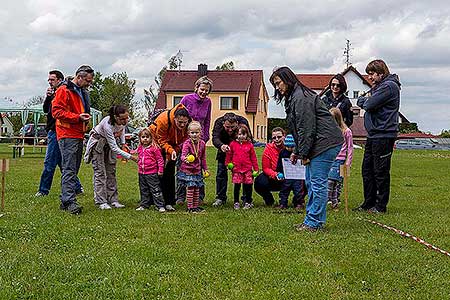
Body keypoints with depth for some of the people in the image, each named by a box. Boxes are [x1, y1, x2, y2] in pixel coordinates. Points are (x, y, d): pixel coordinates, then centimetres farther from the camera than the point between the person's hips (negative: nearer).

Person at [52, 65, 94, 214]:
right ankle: (70, 202, -14)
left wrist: (85, 120, 15)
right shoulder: (64, 90, -7)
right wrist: (78, 117, -20)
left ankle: (65, 200, 17)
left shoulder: (83, 93, 21)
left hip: (79, 135, 9)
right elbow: (57, 111, -16)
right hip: (67, 135, -9)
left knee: (73, 169, 11)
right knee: (69, 169, -12)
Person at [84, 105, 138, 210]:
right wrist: (131, 157, -37)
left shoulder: (124, 121, -23)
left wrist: (123, 144, -3)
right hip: (98, 141, -6)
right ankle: (101, 202, -8)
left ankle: (113, 200, 5)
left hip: (111, 142, 6)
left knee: (111, 172, 3)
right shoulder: (107, 125, -39)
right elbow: (114, 148, -36)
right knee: (100, 173, -9)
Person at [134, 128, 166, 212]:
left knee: (155, 190, -3)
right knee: (144, 190, 15)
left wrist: (160, 170, -11)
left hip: (152, 173, -6)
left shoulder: (154, 148, -10)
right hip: (142, 173, 6)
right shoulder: (140, 148, 10)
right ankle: (144, 204, 26)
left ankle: (160, 206, 0)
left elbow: (160, 159, -9)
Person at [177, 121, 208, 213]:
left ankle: (195, 206, 22)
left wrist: (205, 168, 15)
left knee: (197, 189, 11)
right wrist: (185, 159, -48)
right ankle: (190, 207, 4)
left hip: (197, 170, 5)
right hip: (187, 170, -5)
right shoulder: (187, 143, -14)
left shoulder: (202, 143, 2)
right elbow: (183, 154, -26)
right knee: (190, 188, -5)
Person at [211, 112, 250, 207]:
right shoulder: (218, 123, -31)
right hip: (224, 149, 1)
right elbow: (215, 138, -45)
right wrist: (221, 146, -66)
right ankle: (220, 198, 5)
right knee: (221, 171, -4)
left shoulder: (243, 122, -33)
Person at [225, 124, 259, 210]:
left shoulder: (249, 145, 3)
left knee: (248, 186, 3)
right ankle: (236, 202, 15)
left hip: (247, 169, 0)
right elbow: (229, 155, 12)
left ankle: (248, 202, 16)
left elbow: (253, 157, 6)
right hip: (236, 169, 0)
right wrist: (228, 163, 5)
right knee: (237, 186, 4)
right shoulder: (233, 144, 4)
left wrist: (256, 169, 5)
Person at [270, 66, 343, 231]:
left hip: (325, 143, -11)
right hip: (318, 144, 11)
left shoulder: (301, 98, -15)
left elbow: (307, 128, -19)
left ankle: (314, 222, -2)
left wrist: (304, 154, -15)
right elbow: (299, 129, 22)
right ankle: (312, 219, 20)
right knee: (310, 182, 14)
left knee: (317, 183, -7)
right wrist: (296, 151, 18)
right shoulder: (293, 98, 19)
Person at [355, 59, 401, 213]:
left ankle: (381, 205, 7)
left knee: (380, 172, -2)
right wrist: (365, 100, 0)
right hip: (373, 134, 10)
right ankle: (369, 202, 20)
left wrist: (364, 100, 2)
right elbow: (360, 101, 20)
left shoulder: (389, 86, -12)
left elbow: (370, 105, -17)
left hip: (383, 135, -10)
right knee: (367, 169, 12)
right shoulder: (378, 86, 21)